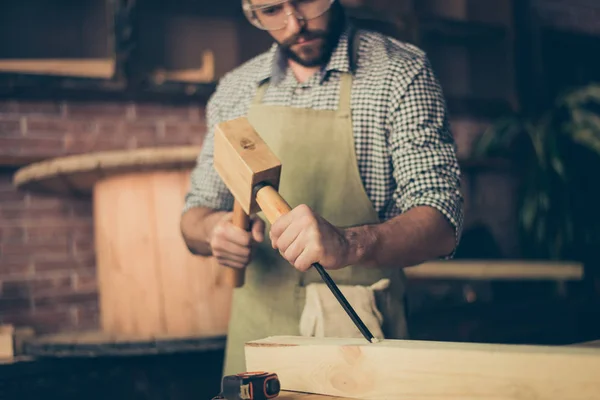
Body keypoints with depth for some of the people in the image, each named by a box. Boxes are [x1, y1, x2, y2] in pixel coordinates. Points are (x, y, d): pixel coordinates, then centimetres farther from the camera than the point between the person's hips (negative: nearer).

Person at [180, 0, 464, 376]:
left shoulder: (400, 72, -9)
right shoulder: (235, 89, 5)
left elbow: (441, 225, -17)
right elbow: (195, 217, 12)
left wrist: (349, 244, -36)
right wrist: (212, 229, -12)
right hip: (254, 340, 4)